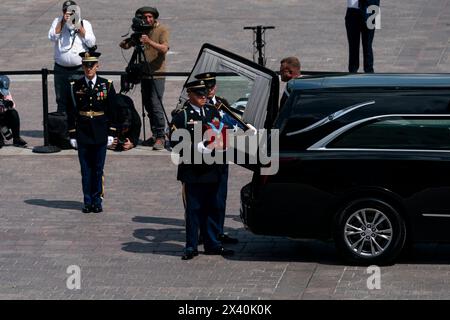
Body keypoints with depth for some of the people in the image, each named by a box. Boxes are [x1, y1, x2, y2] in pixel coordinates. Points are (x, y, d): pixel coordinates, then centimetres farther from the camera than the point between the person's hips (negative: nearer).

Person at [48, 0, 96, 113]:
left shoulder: (84, 24, 3)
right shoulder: (58, 22, 6)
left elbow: (91, 43, -8)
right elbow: (52, 38, -8)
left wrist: (79, 27, -13)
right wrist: (62, 22, -15)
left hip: (79, 70, -2)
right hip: (60, 69, 2)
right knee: (61, 100, 9)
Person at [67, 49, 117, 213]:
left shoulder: (106, 85, 1)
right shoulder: (75, 86, 1)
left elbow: (112, 112, 3)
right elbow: (71, 112, 3)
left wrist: (111, 133, -1)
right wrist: (72, 135, 0)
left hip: (100, 134, 0)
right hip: (82, 133, 0)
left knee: (98, 169, 4)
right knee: (86, 169, 4)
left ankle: (97, 201, 11)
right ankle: (88, 202, 10)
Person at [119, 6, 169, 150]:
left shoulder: (162, 30, -4)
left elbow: (164, 48, -19)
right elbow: (124, 45, 9)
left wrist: (149, 42, -32)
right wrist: (130, 40, -13)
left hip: (157, 74, -6)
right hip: (144, 74, 6)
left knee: (156, 104, -14)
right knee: (148, 105, 8)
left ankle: (161, 137, -13)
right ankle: (155, 135, 15)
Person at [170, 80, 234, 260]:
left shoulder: (213, 113, 13)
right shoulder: (181, 116, -3)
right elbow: (175, 141, -9)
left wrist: (216, 143, -2)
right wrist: (199, 148, -16)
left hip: (212, 169, 5)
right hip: (192, 171, -5)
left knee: (212, 208, 10)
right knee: (193, 209, 0)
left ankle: (212, 244, 18)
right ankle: (191, 247, 6)